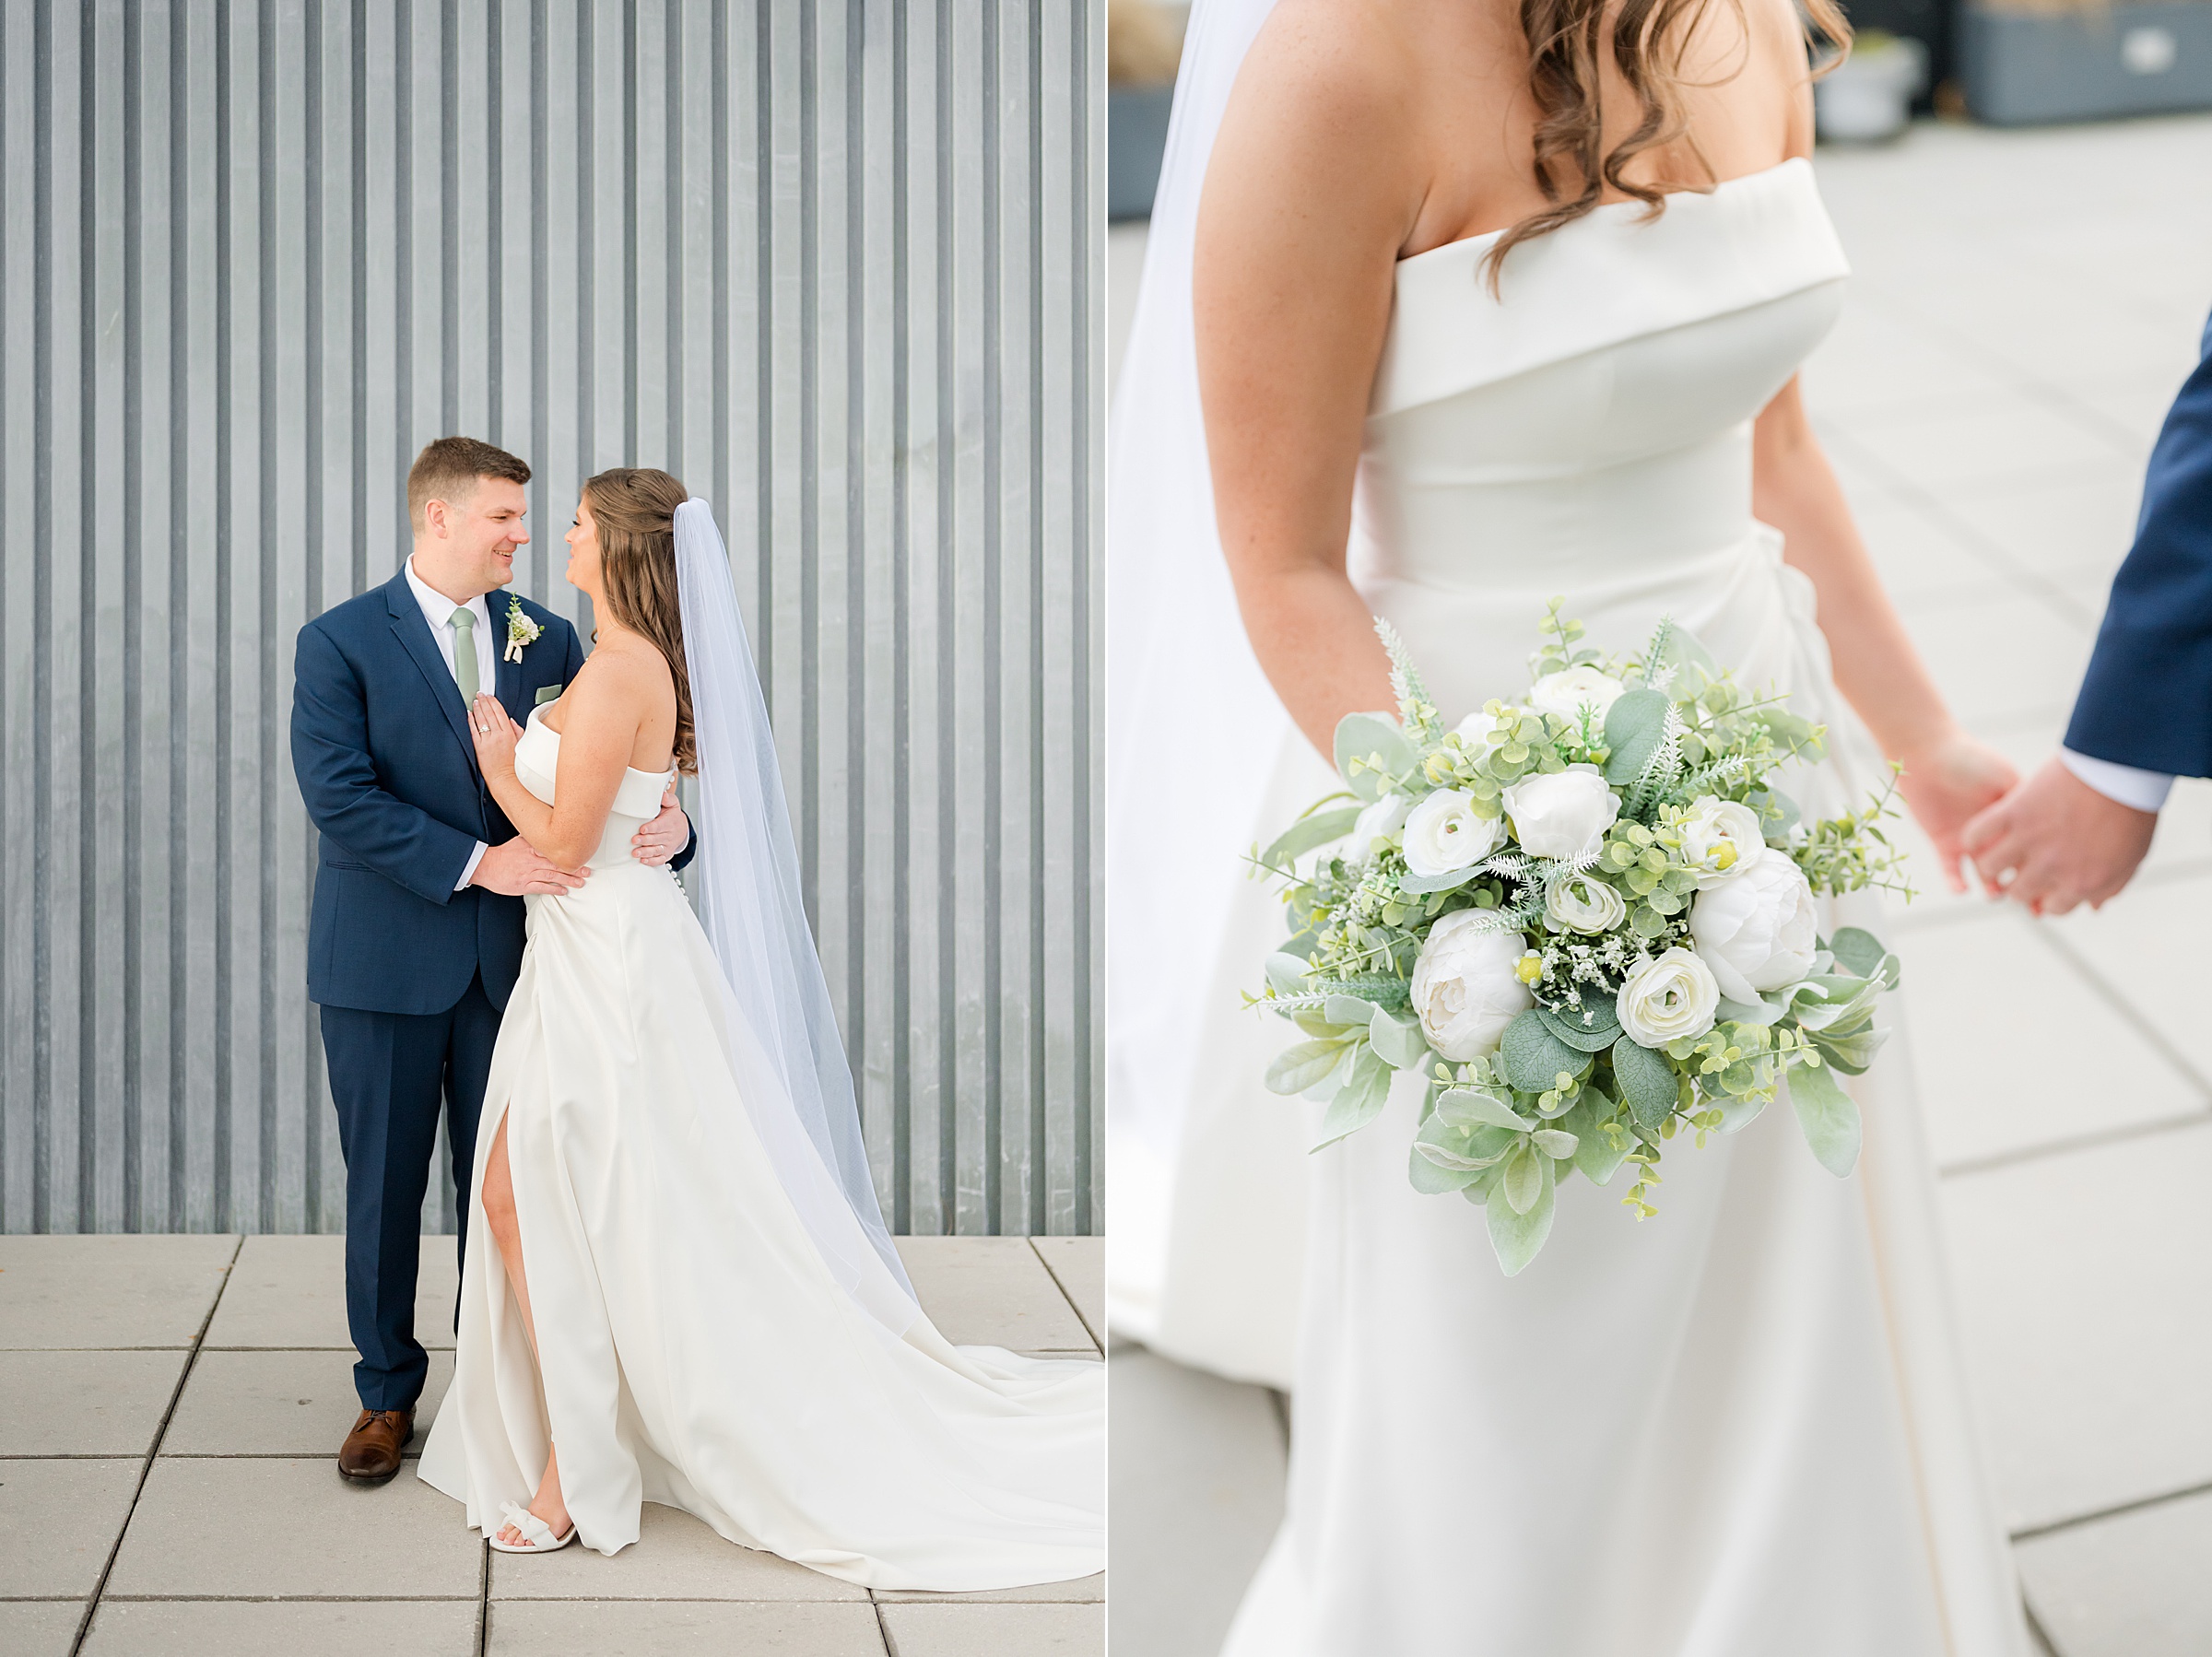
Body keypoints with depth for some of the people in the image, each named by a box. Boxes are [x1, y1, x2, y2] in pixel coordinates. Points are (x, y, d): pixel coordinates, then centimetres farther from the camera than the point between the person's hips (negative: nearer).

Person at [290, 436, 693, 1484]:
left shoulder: (547, 639, 7)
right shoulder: (340, 643, -5)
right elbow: (339, 796, -15)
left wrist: (670, 820, -19)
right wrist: (476, 863, -22)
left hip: (508, 954, 3)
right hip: (386, 962, -3)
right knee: (384, 1184, 8)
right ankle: (388, 1393, 22)